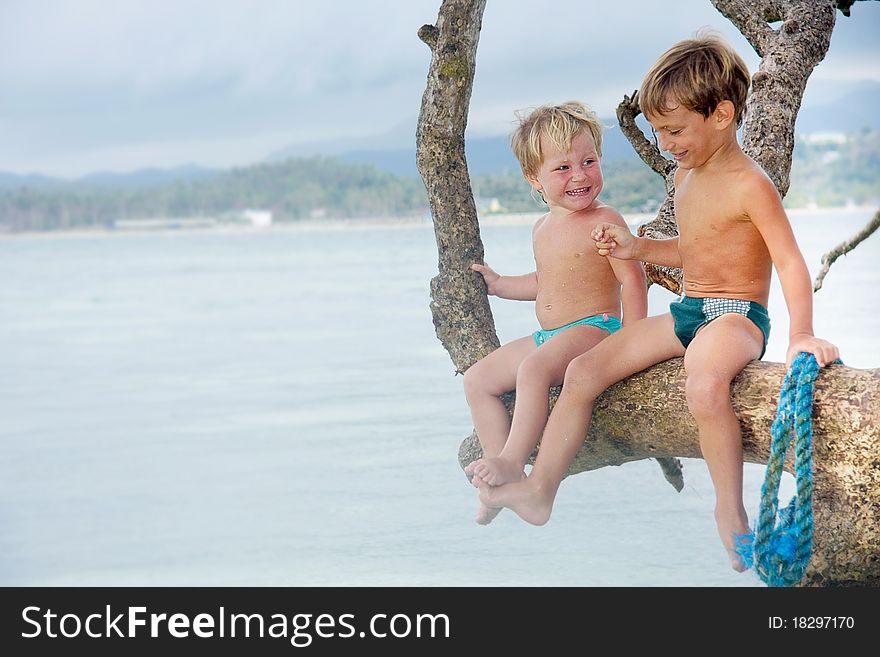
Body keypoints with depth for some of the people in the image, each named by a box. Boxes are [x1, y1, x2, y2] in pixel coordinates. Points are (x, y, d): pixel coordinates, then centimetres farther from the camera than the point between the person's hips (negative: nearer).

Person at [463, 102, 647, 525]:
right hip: (547, 337, 9)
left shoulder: (604, 222, -11)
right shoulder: (542, 229, 13)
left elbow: (632, 280, -15)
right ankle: (497, 463, 3)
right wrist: (500, 284, 30)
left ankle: (513, 462, -35)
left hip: (594, 328, -9)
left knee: (533, 369, -36)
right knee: (478, 379, 8)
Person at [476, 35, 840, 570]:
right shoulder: (686, 177, 12)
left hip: (738, 316, -9)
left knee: (704, 386, -41)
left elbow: (791, 262, -22)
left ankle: (730, 510, -22)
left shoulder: (750, 185, -16)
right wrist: (638, 249, 12)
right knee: (584, 371, 2)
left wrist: (801, 336, -32)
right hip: (686, 311, 9)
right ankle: (539, 490, 9)